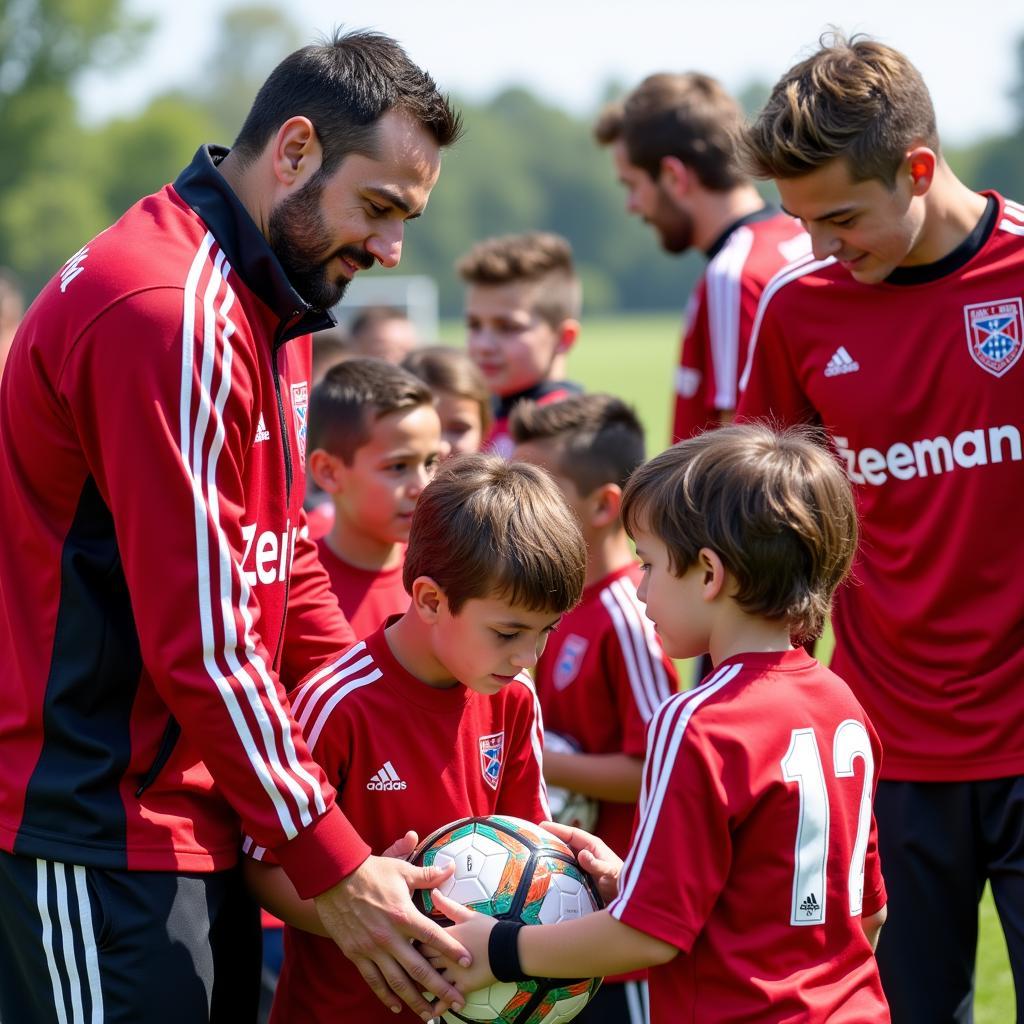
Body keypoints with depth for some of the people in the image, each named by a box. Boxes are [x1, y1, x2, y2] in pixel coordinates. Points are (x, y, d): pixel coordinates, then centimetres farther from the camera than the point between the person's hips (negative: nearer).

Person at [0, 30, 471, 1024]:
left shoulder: (269, 303, 14)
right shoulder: (166, 313, -20)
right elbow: (199, 638, -21)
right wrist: (331, 866, -17)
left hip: (205, 817, 10)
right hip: (99, 833, -10)